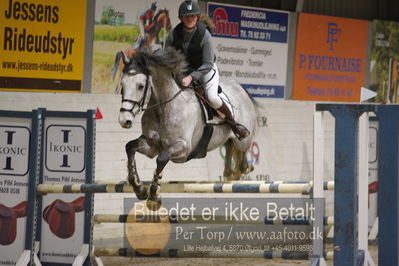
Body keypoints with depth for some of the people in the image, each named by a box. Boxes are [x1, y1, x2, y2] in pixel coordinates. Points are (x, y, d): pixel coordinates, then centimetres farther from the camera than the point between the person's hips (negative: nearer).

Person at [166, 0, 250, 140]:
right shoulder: (174, 34, -13)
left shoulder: (205, 35, -25)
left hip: (206, 70, -5)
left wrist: (191, 77, -34)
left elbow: (208, 64, -24)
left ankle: (232, 122, -7)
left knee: (212, 97, -27)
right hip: (185, 70, 5)